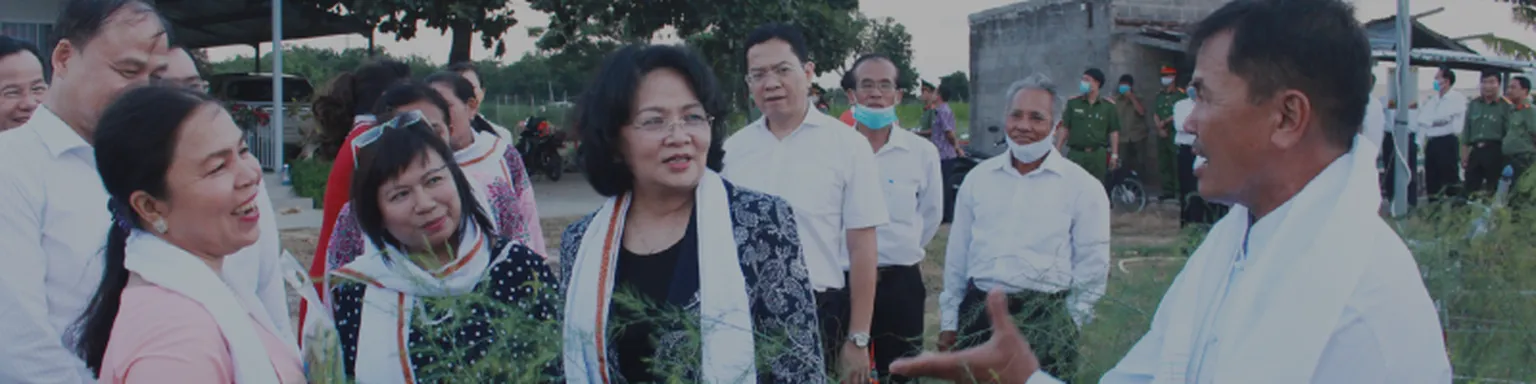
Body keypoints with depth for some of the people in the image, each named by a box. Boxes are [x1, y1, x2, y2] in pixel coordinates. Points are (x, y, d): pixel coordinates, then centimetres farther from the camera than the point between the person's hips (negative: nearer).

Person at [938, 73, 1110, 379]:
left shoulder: (1082, 186, -1)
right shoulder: (979, 178, 9)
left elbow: (1092, 265, 1)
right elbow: (957, 255, 12)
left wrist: (1066, 324, -2)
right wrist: (948, 321, 12)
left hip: (1044, 319, -3)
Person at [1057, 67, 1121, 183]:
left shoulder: (1108, 105, 3)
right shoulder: (1073, 103, 4)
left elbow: (1114, 132, 4)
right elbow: (1065, 128, 6)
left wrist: (1114, 154, 1)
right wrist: (1057, 150, 2)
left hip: (1098, 154, 0)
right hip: (1076, 153, 0)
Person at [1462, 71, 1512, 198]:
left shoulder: (1506, 106, -2)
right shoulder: (1473, 104, 13)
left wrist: (1506, 158, -10)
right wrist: (1464, 155, 9)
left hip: (1494, 151, -4)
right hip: (1475, 151, 4)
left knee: (1492, 190, 1)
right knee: (1470, 189, 5)